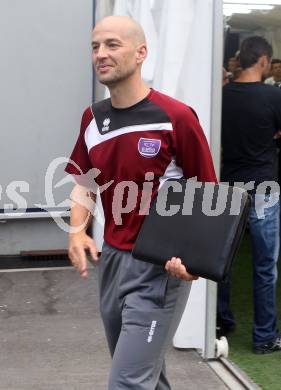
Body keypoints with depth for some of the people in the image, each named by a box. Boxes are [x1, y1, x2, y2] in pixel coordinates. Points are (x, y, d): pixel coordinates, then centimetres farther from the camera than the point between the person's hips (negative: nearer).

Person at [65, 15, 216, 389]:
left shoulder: (176, 117, -15)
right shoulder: (93, 117, 5)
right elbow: (83, 181, 18)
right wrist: (77, 232, -1)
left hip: (161, 267, -7)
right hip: (111, 259, 7)